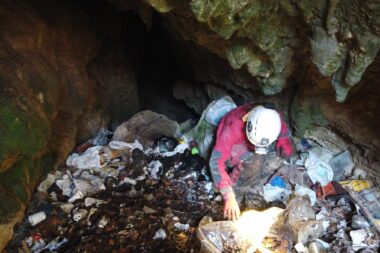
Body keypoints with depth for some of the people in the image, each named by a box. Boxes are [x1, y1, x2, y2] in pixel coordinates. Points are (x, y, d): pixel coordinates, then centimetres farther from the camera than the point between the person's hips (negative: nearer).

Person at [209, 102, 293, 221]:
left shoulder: (274, 118, -29)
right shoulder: (233, 127, -42)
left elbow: (284, 133, -4)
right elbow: (216, 161, -43)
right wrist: (229, 196, -48)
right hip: (231, 149, -6)